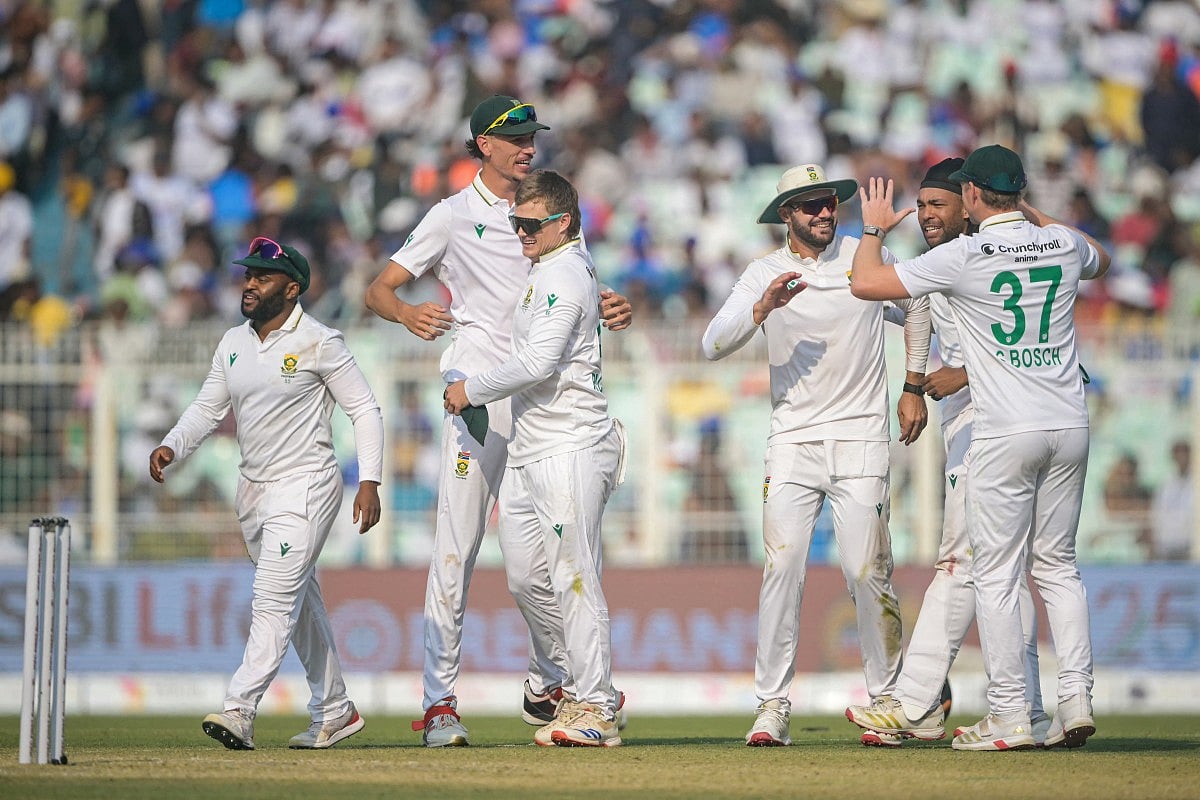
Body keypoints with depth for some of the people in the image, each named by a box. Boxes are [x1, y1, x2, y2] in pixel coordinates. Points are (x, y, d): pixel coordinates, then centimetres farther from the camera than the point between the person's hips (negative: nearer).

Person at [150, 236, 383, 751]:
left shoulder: (318, 343, -9)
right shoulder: (233, 344, 10)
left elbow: (364, 409, -7)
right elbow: (207, 409, 12)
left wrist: (369, 481, -15)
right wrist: (171, 446, -7)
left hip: (305, 485, -8)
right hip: (254, 490, 8)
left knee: (275, 600, -16)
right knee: (300, 603, 14)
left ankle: (239, 711, -27)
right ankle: (333, 712, 24)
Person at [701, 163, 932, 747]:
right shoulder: (764, 274, 1)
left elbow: (916, 305, 21)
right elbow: (714, 345, -10)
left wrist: (913, 387, 17)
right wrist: (761, 309, -26)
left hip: (861, 437, 0)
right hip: (792, 441, 0)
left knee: (867, 570, -7)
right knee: (781, 568, -10)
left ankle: (887, 697, 5)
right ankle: (772, 705, -8)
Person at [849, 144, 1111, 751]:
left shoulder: (965, 256, -9)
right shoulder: (1063, 246, 6)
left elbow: (866, 283, -6)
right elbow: (1099, 261, 33)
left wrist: (874, 228, 13)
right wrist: (1030, 213, 36)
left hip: (1006, 433, -5)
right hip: (1070, 427, 5)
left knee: (996, 575, 1)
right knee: (1057, 565, 14)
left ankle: (1010, 716, -2)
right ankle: (1076, 701, 4)